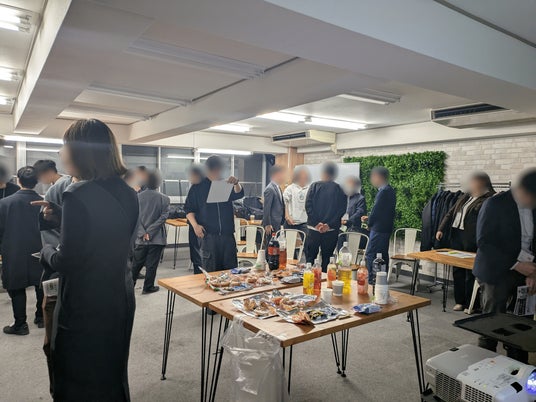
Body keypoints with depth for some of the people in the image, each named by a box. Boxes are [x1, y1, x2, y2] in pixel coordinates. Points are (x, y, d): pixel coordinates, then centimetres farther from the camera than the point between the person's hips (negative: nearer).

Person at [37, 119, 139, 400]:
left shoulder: (78, 195, -22)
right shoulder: (128, 194, 0)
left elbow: (67, 263, -19)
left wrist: (46, 252, 2)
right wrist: (60, 216, 14)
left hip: (85, 306, -7)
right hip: (120, 299, 7)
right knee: (112, 373, 24)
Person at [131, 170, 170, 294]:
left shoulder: (138, 197, -1)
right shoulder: (164, 199, -7)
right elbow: (163, 217, -14)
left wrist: (143, 233, -9)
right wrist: (150, 231, -13)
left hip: (141, 237, 3)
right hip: (157, 238, -2)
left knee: (136, 263, 16)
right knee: (151, 264, 7)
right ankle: (148, 287, 15)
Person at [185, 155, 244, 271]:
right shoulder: (198, 186, 5)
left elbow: (239, 194, -7)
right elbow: (189, 209, 5)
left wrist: (236, 183, -29)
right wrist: (195, 225, -12)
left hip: (227, 234, 2)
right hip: (208, 235, -2)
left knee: (231, 269, 6)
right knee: (211, 270, 1)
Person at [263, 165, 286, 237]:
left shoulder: (278, 188, 13)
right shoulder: (270, 189, -15)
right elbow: (266, 209, -17)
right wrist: (267, 225, -17)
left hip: (277, 224, 9)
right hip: (272, 225, -9)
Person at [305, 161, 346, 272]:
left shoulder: (315, 186, 0)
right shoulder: (340, 190, 1)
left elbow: (308, 206, -7)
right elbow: (342, 210, -5)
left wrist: (317, 223, -8)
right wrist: (329, 224, -6)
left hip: (314, 228, 0)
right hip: (332, 230, 1)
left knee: (310, 256, 7)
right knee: (327, 258, 8)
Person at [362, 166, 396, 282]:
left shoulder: (383, 191, -17)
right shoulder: (390, 190, 13)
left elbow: (376, 210, -17)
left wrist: (369, 223, 0)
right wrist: (370, 219, 11)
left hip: (379, 228, -10)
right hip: (386, 228, 10)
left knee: (370, 255, -6)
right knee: (383, 256, 15)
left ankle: (371, 280, -5)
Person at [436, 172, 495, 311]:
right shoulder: (466, 196, 17)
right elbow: (451, 213, 20)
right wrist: (441, 229, 13)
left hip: (471, 240, -7)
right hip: (456, 235, 7)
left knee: (470, 273, 2)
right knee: (457, 270, 12)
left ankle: (470, 304, 14)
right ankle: (460, 301, 23)